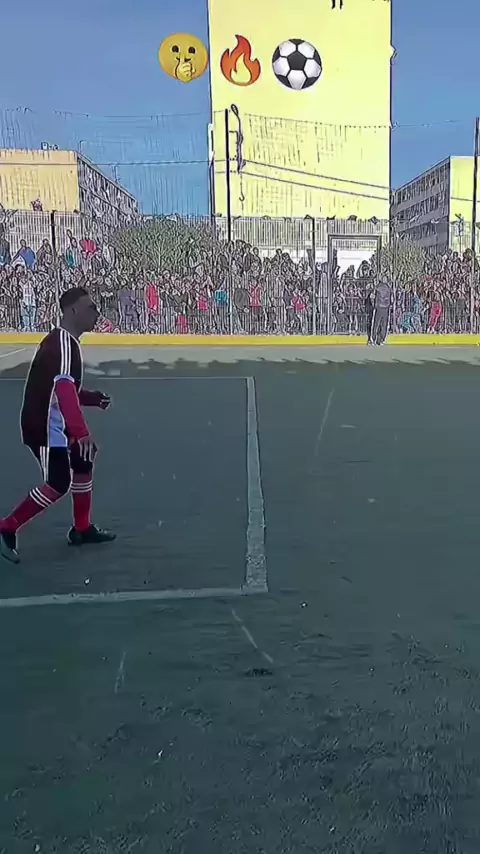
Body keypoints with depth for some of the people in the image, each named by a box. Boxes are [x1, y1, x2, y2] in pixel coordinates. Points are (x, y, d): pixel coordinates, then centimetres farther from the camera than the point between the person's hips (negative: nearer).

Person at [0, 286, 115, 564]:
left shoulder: (67, 341, 12)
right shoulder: (62, 343, -21)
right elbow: (63, 391, -33)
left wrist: (92, 398, 12)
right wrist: (82, 432, -39)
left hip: (55, 424, 10)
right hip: (44, 426, -10)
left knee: (84, 464, 16)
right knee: (59, 484, -8)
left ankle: (82, 529, 27)